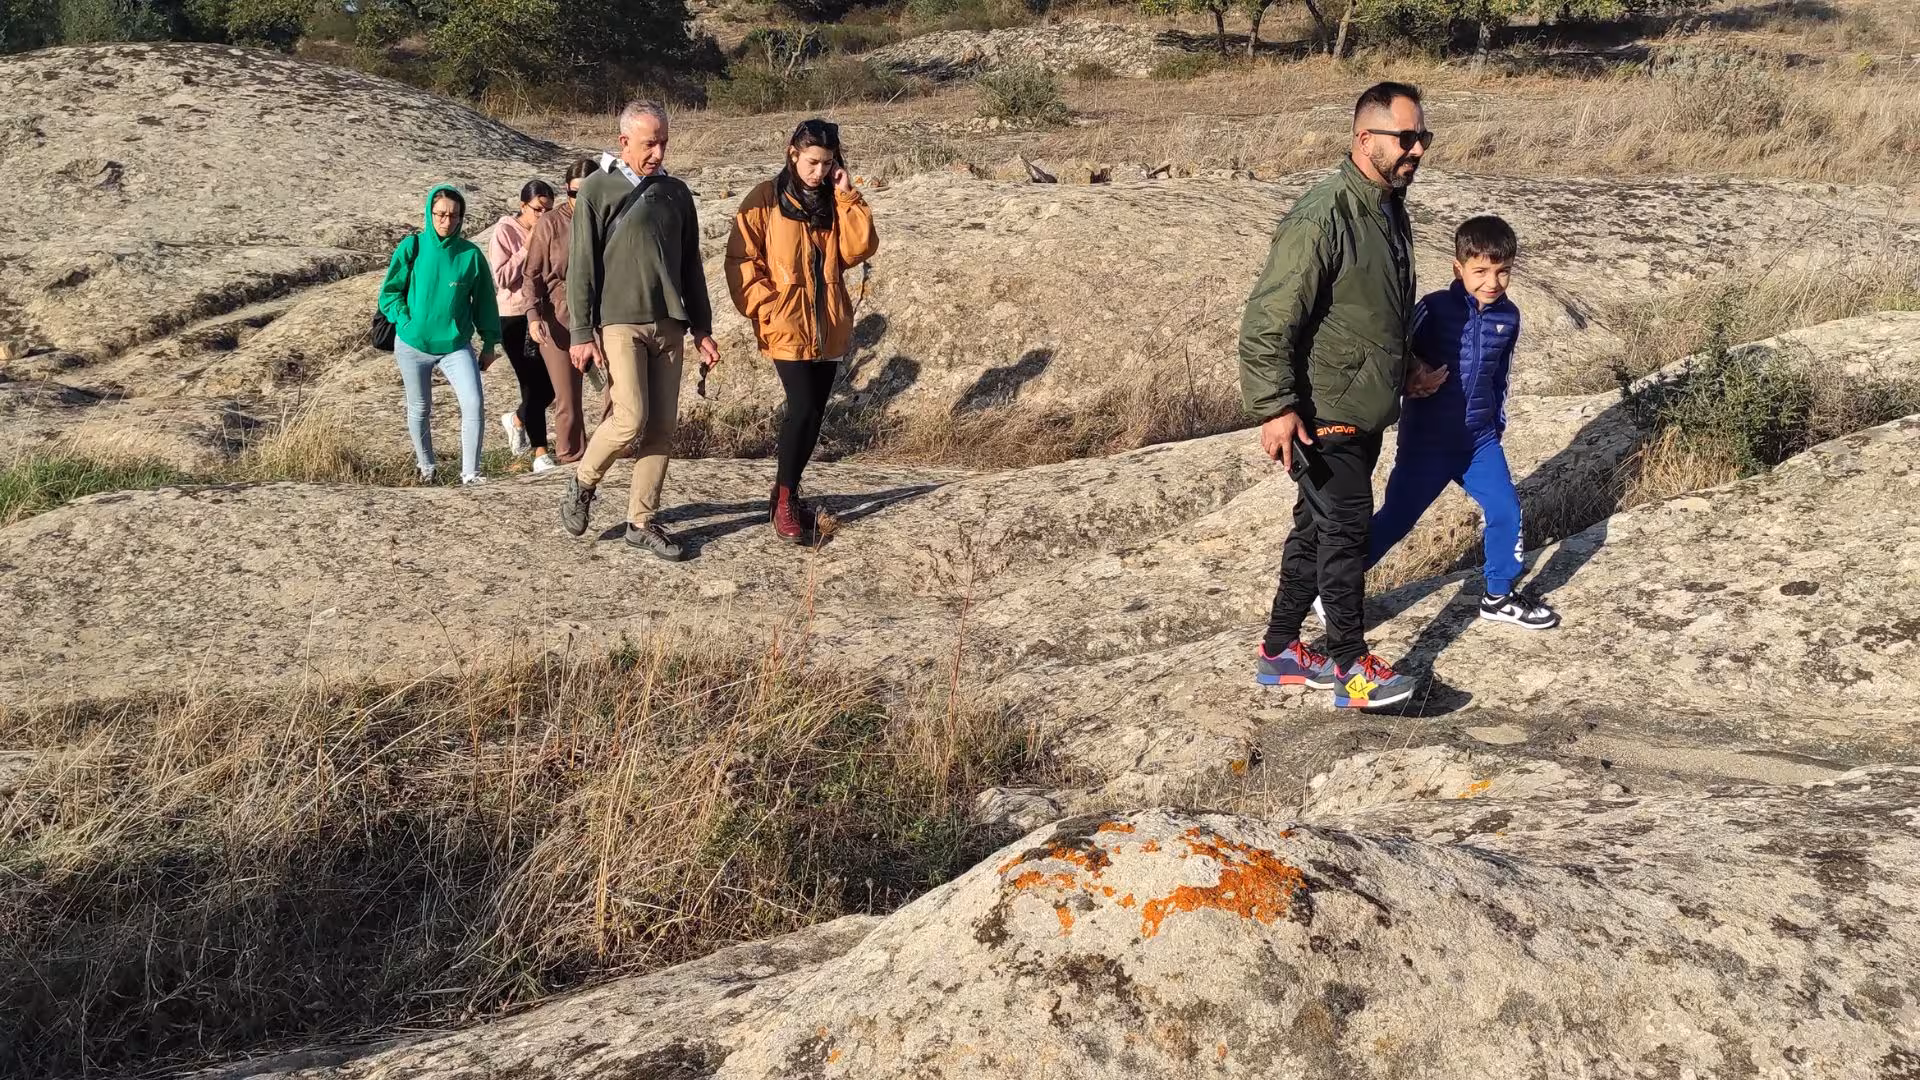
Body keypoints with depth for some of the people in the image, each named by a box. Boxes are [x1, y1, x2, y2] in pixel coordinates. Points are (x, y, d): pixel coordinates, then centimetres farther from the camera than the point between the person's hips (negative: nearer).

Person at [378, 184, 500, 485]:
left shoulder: (471, 254, -4)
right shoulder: (412, 248, -6)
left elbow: (483, 301, 4)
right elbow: (390, 292, 0)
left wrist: (489, 343, 6)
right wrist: (406, 322, -12)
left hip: (456, 345, 0)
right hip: (413, 345, 0)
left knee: (474, 404, -16)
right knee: (419, 409, 15)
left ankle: (470, 474, -8)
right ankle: (426, 467, 35)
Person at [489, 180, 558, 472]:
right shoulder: (505, 230, -7)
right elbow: (502, 277, -13)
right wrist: (527, 249, -16)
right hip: (514, 317, -4)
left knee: (551, 382, 4)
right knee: (532, 384, -2)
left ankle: (517, 420, 35)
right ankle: (541, 453, 7)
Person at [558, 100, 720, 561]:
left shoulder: (676, 193, 13)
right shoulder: (598, 189, 0)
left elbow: (691, 266, 18)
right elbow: (581, 266, -3)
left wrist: (702, 328, 14)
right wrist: (581, 332, -9)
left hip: (668, 325, 5)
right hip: (619, 322, -5)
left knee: (662, 427, 1)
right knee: (630, 419, -14)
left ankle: (642, 522, 10)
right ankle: (582, 483, 13)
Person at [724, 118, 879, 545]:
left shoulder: (834, 203, 11)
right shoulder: (765, 199, -3)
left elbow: (859, 249, -2)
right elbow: (741, 260, -6)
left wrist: (847, 197, -8)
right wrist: (769, 310, -13)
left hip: (829, 329, 5)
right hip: (787, 328, -5)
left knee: (814, 414, 9)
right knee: (803, 409, -13)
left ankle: (787, 494, 23)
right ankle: (784, 500, 1)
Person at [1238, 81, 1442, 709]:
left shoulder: (1391, 209, 10)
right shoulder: (1321, 219, -21)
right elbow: (1266, 320, -23)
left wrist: (1405, 372, 21)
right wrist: (1276, 408, -27)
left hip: (1365, 413, 9)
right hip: (1321, 416, -9)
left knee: (1318, 529, 15)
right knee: (1345, 529, -4)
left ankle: (1279, 651, 27)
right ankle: (1352, 667, 8)